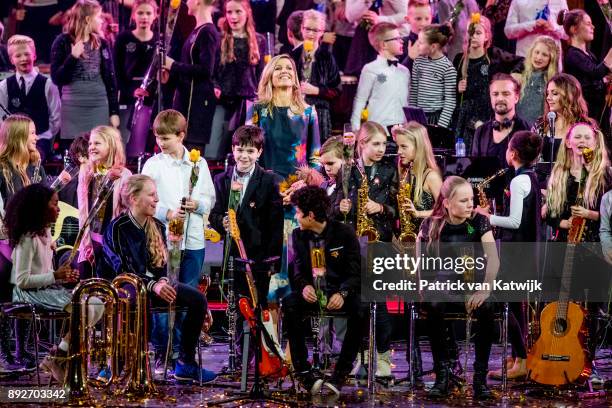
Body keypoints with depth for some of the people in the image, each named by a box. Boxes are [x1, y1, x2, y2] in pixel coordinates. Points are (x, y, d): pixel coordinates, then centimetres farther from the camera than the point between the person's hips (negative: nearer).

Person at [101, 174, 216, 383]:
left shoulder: (157, 227, 13)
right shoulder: (117, 228, -8)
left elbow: (161, 263, 15)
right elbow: (122, 269, -15)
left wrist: (162, 281, -10)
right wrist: (152, 286, -27)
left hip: (154, 283, 7)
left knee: (198, 299, -13)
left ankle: (186, 363, -8)